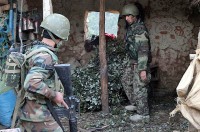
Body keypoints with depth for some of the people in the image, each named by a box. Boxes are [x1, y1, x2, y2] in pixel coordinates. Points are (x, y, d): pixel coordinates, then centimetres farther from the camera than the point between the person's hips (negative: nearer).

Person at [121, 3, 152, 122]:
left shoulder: (140, 29, -21)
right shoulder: (131, 28, 9)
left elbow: (143, 50, -25)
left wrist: (143, 69, -27)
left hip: (140, 64, -10)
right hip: (133, 63, 10)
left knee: (139, 88, -4)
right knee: (128, 83, 21)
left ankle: (143, 113, 7)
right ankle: (135, 104, 36)